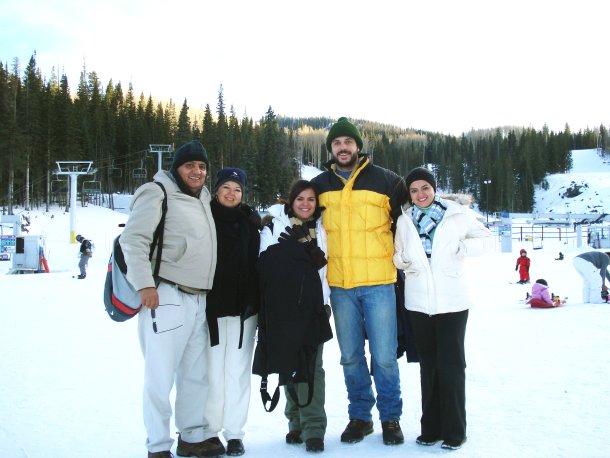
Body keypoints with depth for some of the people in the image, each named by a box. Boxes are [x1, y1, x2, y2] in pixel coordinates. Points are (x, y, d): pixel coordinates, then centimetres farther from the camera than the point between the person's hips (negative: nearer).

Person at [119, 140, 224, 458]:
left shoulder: (203, 199, 19)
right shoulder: (157, 194, -5)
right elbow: (133, 239, -14)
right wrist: (144, 283, -21)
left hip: (197, 298, 8)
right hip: (166, 297, -8)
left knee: (196, 373, 14)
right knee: (161, 375, -6)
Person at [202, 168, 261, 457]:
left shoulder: (249, 222, 9)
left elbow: (256, 263, 10)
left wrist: (254, 301, 2)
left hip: (242, 307, 2)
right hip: (210, 306, -2)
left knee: (238, 371, 4)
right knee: (212, 372, 0)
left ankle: (234, 432, 12)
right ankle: (210, 431, 12)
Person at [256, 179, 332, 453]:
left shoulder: (321, 229, 11)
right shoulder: (274, 226, 4)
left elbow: (325, 267, 12)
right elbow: (265, 264, -3)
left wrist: (324, 302, 2)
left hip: (312, 305, 0)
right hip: (282, 306, 0)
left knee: (312, 365, -6)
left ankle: (313, 428, -5)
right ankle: (296, 423, 18)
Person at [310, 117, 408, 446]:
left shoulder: (385, 181, 0)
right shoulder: (320, 185, 8)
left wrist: (396, 254, 8)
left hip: (378, 282, -2)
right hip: (339, 284, 3)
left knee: (384, 356, 0)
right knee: (351, 357, 10)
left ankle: (390, 418, 16)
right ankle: (359, 416, 23)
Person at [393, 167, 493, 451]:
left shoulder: (456, 214, -5)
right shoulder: (404, 220, 5)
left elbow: (486, 239, 2)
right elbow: (398, 254, 15)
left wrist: (461, 248, -14)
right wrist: (403, 260, -7)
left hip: (452, 301, -3)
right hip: (418, 302, 4)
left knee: (451, 364, 0)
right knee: (428, 364, 12)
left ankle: (454, 430, 10)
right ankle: (431, 427, 22)